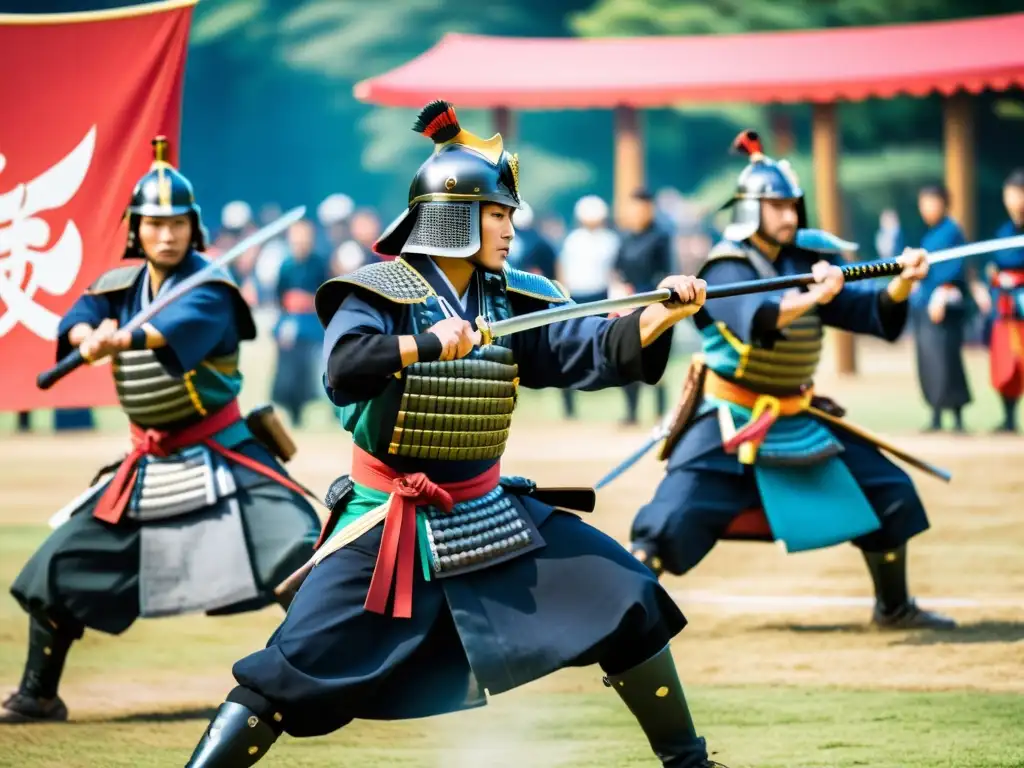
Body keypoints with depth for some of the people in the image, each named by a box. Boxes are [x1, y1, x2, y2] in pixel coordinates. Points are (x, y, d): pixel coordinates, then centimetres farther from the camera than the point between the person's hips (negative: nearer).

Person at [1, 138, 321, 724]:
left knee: (299, 554, -23)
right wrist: (90, 338, -37)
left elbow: (185, 327, -36)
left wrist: (124, 341, -55)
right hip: (148, 465, 5)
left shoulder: (210, 286, -14)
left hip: (224, 454, -5)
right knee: (57, 566, 5)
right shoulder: (118, 285, 5)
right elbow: (79, 320, -13)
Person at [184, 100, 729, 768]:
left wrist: (665, 314, -21)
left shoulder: (513, 300, 3)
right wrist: (428, 344, -32)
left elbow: (597, 350, -7)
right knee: (292, 673, -12)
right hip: (387, 523, -5)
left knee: (628, 601, -1)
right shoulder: (379, 292, -12)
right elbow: (344, 369, -30)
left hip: (490, 513, 5)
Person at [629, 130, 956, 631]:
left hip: (797, 419, 6)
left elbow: (869, 313, 2)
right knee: (672, 523, -20)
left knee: (888, 493, 7)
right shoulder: (726, 268, -15)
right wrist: (810, 299, -52)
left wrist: (902, 285, -18)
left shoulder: (806, 264, 3)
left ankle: (894, 607, 23)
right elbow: (755, 319, -36)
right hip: (729, 422, -6)